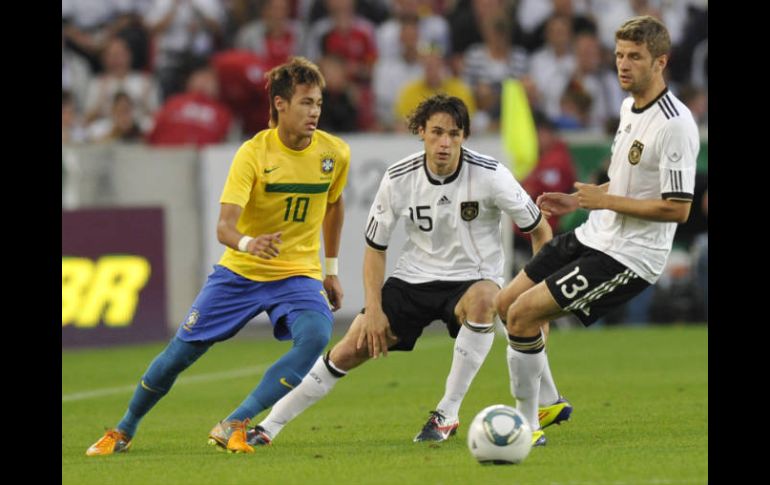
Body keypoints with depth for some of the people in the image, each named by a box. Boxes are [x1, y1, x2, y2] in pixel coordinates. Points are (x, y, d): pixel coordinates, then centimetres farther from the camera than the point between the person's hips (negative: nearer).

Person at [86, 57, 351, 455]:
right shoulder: (253, 153, -17)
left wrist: (331, 269, 20)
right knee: (181, 350, 1)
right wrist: (247, 243, -49)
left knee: (316, 336, -30)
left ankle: (234, 425, -26)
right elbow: (224, 225, -27)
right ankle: (125, 430, 26)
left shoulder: (335, 153, -6)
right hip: (240, 272, -1)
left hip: (298, 274, 1)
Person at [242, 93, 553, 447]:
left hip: (473, 278, -2)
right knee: (349, 351, -8)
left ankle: (448, 414, -25)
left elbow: (540, 230, -7)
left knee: (482, 302, -39)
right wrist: (374, 310, -7)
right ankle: (269, 427, 6)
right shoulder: (399, 179, -11)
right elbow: (375, 247, 2)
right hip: (414, 280, 2)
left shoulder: (490, 175, -17)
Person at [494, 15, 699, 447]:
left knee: (524, 313, -17)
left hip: (629, 256, -10)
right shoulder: (629, 107, 8)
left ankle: (528, 425, -4)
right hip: (594, 236, 10)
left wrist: (604, 200, -18)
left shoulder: (675, 125, -21)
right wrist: (579, 199, 10)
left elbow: (678, 208, -24)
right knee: (507, 304, 15)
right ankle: (547, 402, 30)